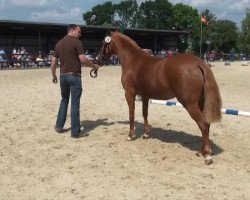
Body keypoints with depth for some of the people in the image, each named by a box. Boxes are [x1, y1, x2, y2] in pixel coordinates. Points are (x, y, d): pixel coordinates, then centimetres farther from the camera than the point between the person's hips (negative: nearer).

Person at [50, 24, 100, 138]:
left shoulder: (59, 43, 12)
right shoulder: (76, 42, -8)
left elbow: (53, 61, 12)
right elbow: (83, 59, -17)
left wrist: (53, 75, 21)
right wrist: (94, 66, -3)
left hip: (63, 75, 6)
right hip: (74, 76, -6)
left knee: (64, 100, 22)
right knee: (75, 103, -2)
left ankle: (59, 126, 25)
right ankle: (75, 131, 3)